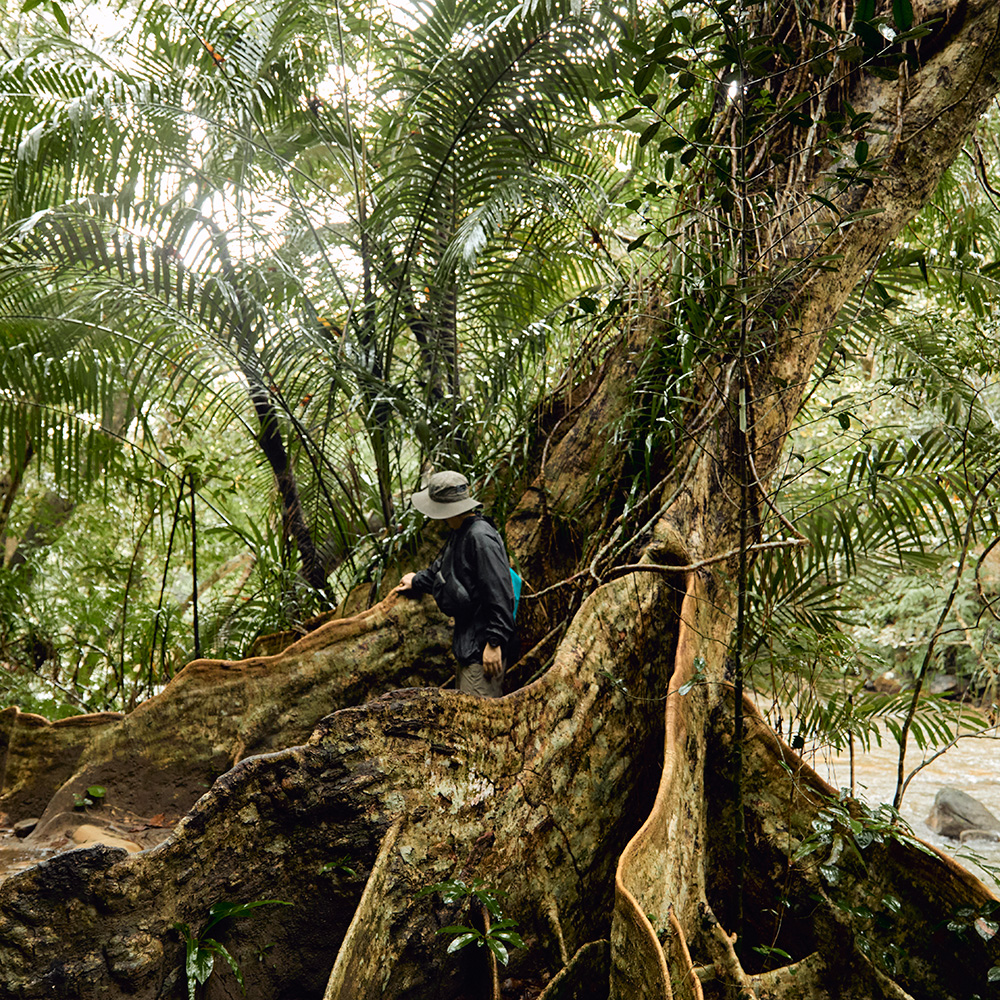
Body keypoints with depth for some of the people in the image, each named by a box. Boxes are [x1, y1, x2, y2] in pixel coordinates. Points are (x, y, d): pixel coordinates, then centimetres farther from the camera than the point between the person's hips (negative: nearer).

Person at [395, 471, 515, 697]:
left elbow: (499, 593, -25)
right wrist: (417, 581, 50)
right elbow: (443, 566, 34)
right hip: (467, 642, 11)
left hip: (483, 647, -11)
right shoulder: (460, 533, 12)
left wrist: (495, 642, -25)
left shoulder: (481, 538, -21)